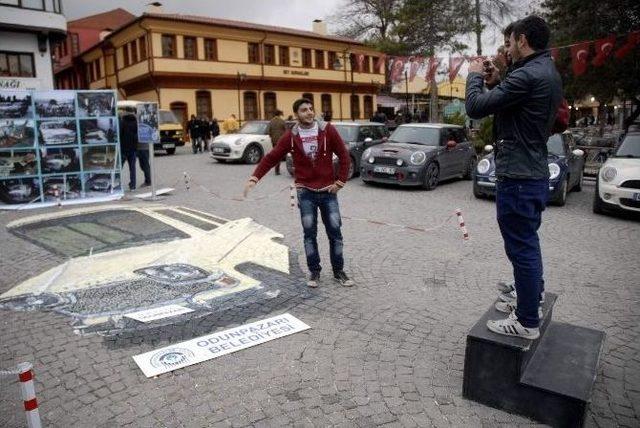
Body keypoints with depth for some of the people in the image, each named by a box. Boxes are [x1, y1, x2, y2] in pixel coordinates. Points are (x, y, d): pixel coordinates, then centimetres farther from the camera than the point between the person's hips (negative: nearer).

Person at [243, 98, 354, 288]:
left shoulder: (328, 130, -6)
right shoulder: (291, 136, -4)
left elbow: (344, 155, -1)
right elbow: (271, 158, -3)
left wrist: (340, 181, -4)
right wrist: (254, 177, -15)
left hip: (328, 191, 0)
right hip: (306, 192, 0)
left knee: (335, 232, 6)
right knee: (310, 234, 6)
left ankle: (339, 272, 20)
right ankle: (314, 272, 21)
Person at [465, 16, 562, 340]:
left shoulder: (527, 75, -19)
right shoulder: (548, 73, 14)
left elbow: (475, 107, -17)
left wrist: (475, 75, 0)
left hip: (518, 177, -10)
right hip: (534, 173, 10)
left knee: (521, 249, -2)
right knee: (527, 245, 21)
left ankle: (527, 322, 9)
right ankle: (529, 302, 36)